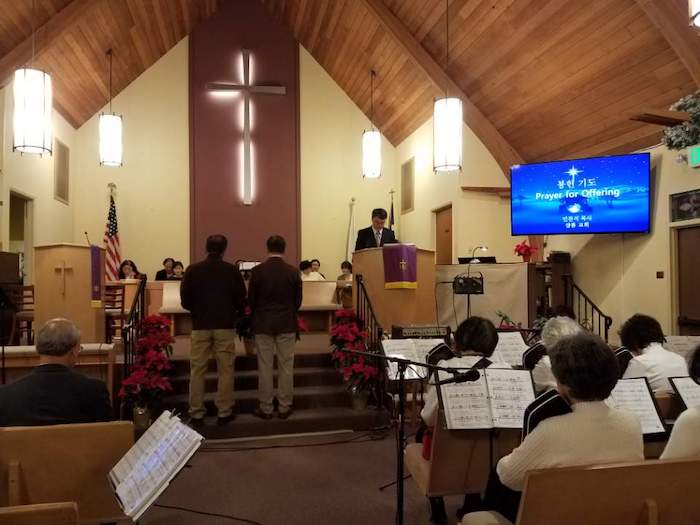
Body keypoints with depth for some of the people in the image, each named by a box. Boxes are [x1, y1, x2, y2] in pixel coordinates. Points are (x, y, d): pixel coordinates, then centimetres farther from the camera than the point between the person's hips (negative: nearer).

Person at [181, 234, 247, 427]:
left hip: (200, 326, 1)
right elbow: (241, 299, -5)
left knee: (197, 371, 9)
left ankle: (196, 414, 12)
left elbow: (185, 300, -2)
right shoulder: (231, 270, -6)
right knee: (225, 370, 6)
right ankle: (224, 412, 9)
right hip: (225, 325, -1)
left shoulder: (193, 270, -3)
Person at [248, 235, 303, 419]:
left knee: (265, 367, 6)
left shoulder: (257, 271, -7)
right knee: (286, 366, 7)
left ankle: (265, 408, 11)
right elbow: (298, 300, 2)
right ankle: (284, 407, 13)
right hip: (287, 324, 1)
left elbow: (251, 300, 0)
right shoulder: (293, 271, -4)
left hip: (263, 324, -1)